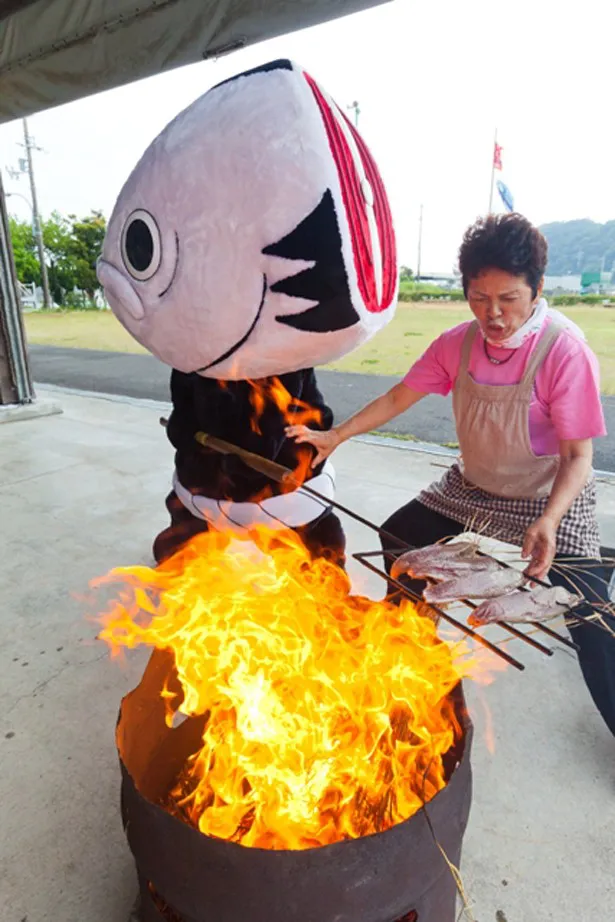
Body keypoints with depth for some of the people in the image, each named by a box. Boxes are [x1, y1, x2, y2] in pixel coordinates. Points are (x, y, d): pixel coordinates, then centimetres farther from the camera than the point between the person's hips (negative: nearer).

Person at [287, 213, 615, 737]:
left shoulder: (565, 349, -24)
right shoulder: (459, 343, -9)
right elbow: (398, 398, -2)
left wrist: (547, 522, -37)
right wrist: (335, 436, -8)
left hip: (551, 501, -5)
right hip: (471, 491, 5)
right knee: (397, 539, 9)